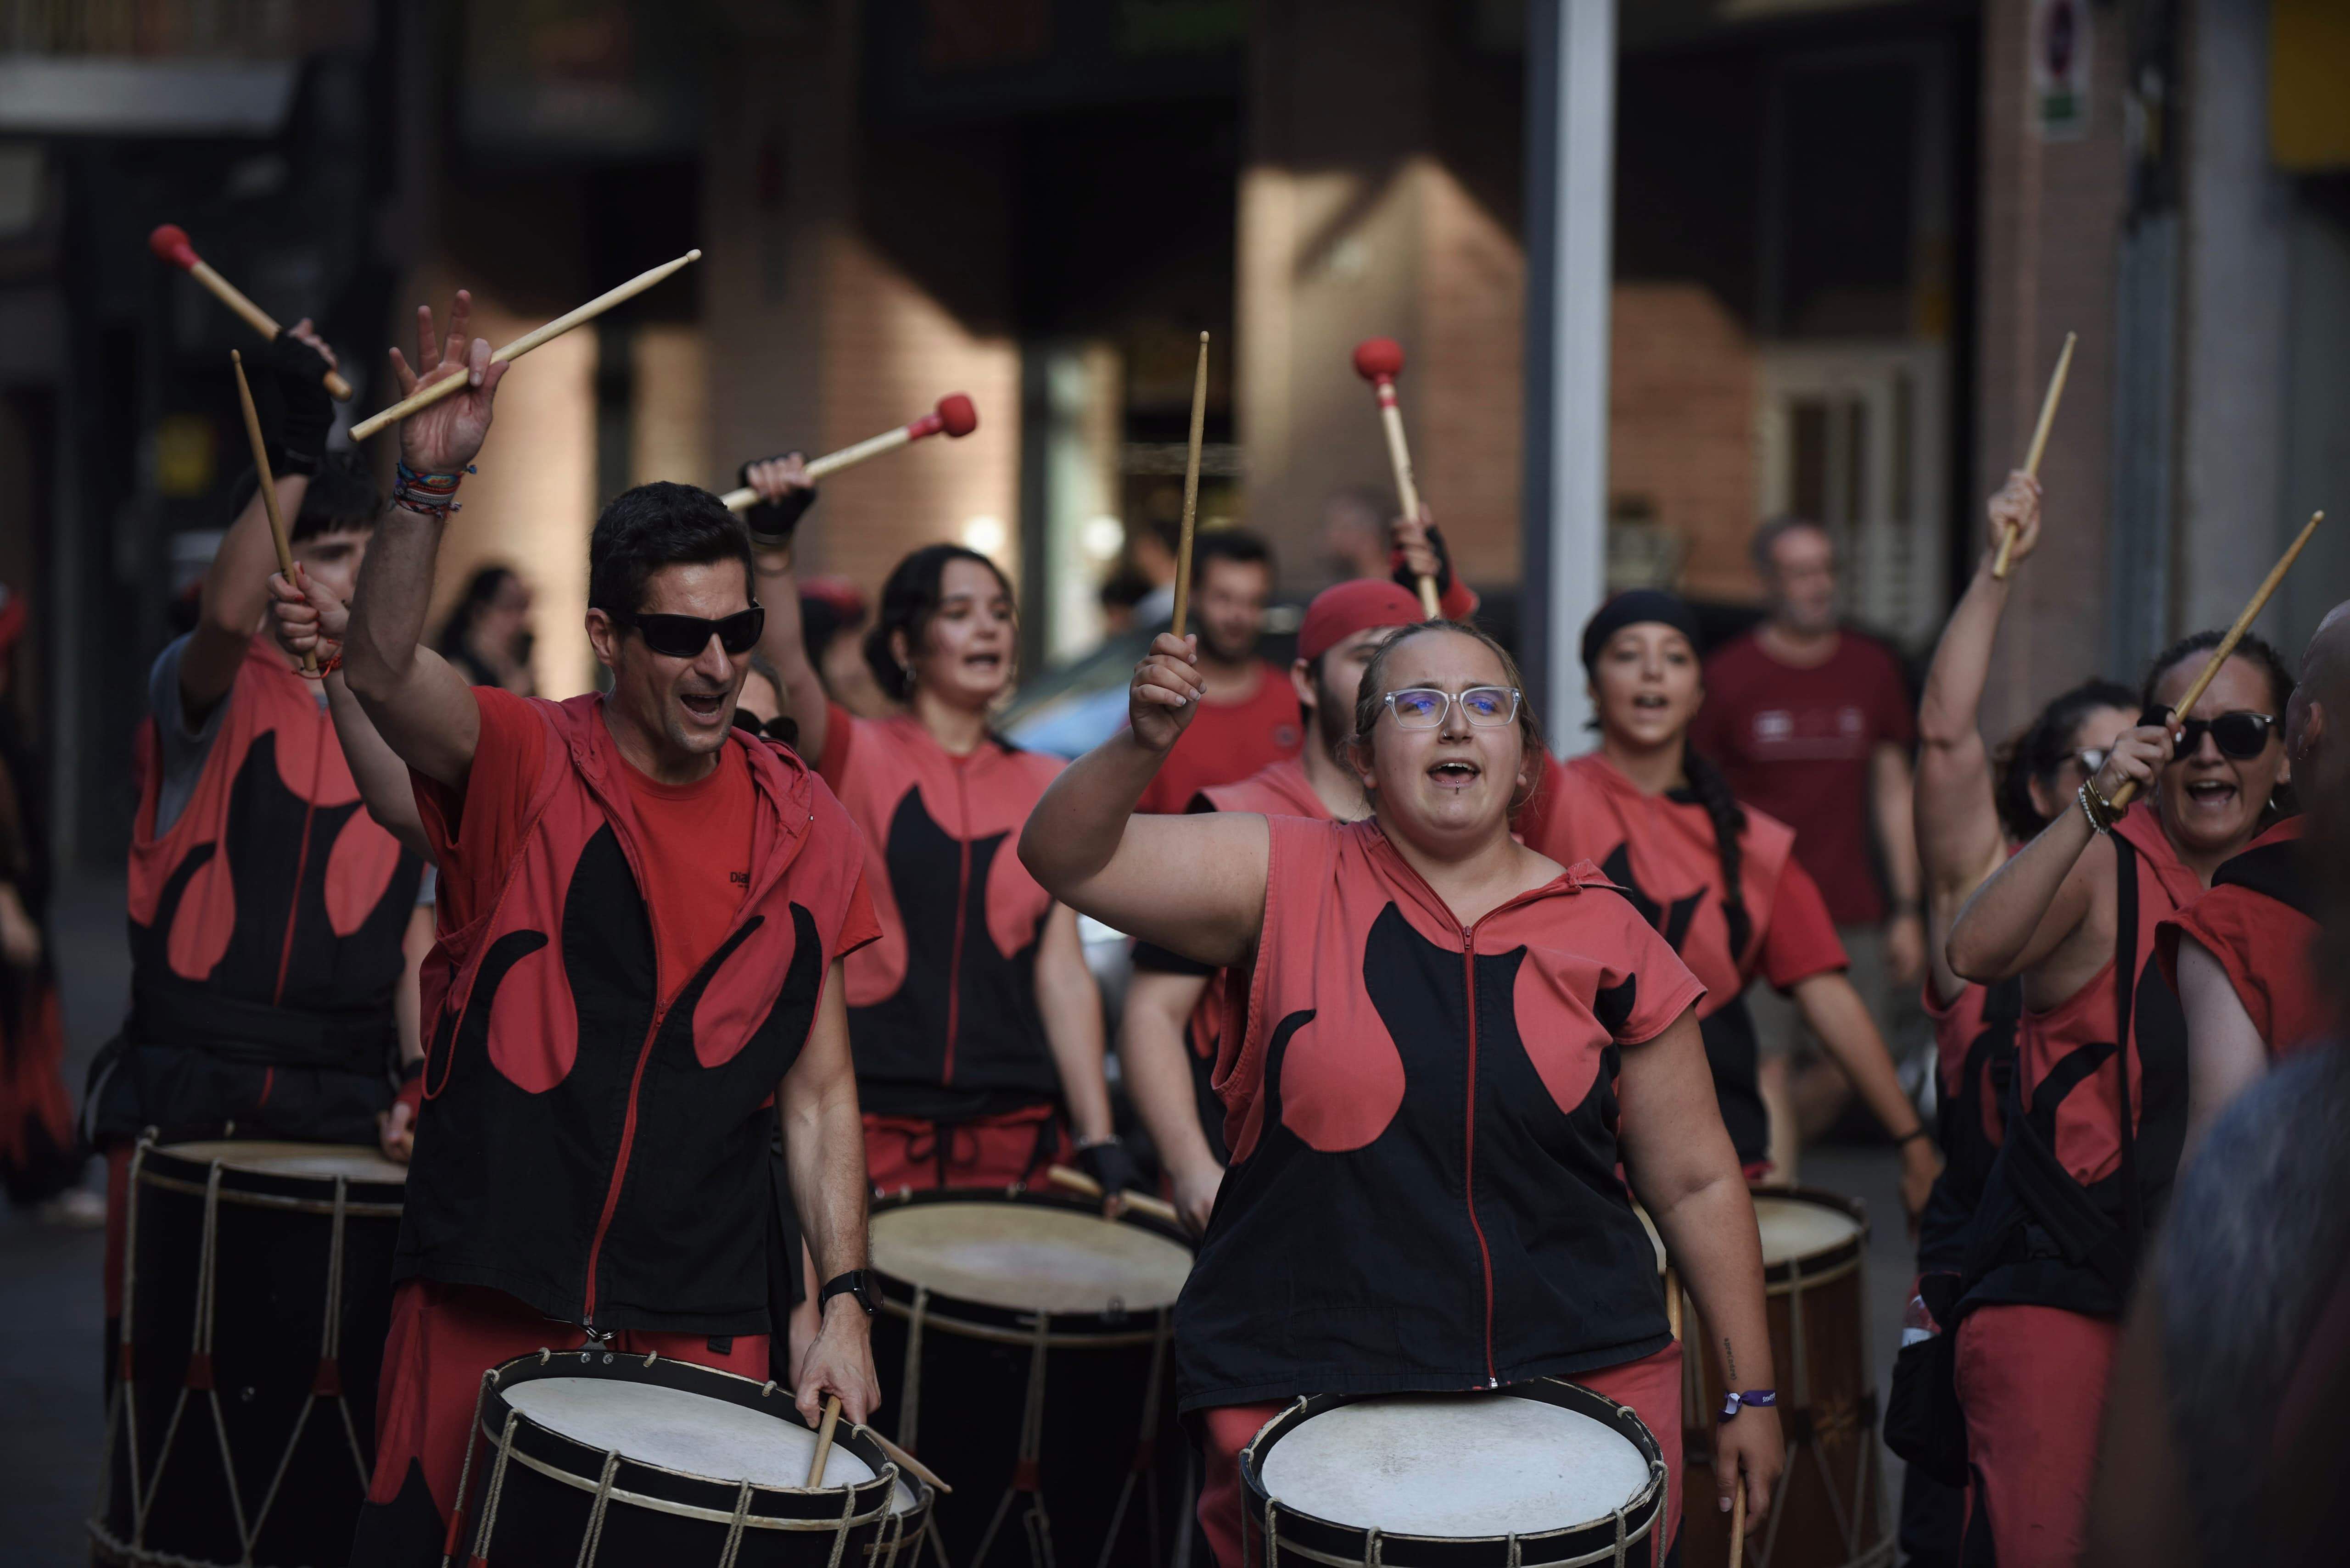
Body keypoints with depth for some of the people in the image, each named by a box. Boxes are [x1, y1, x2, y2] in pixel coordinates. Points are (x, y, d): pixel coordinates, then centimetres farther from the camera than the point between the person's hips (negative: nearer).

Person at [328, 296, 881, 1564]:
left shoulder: (801, 828, 7)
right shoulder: (522, 767, -3)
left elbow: (817, 1091, 9)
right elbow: (382, 673, -24)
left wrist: (845, 1302, 0)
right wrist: (429, 483, -37)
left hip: (702, 1323, 3)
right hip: (486, 1302, -2)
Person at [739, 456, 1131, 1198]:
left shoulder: (1047, 789, 13)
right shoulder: (853, 759, 5)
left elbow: (1063, 971, 9)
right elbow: (789, 671, -16)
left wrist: (1099, 1140, 1)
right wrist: (773, 545, -34)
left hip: (1014, 1130, 3)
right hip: (869, 1125, -3)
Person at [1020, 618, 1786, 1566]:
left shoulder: (1604, 937, 3)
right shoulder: (1286, 883, 1)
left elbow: (1696, 1182, 9)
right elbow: (1066, 857, -8)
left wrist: (1749, 1393, 10)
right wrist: (1141, 746, -26)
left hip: (1578, 1381, 1)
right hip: (1307, 1398, -1)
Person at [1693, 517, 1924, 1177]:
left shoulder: (1872, 669, 9)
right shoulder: (1729, 676, -1)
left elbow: (1894, 790, 13)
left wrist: (1907, 908, 9)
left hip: (1852, 915, 3)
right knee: (1768, 1072, -9)